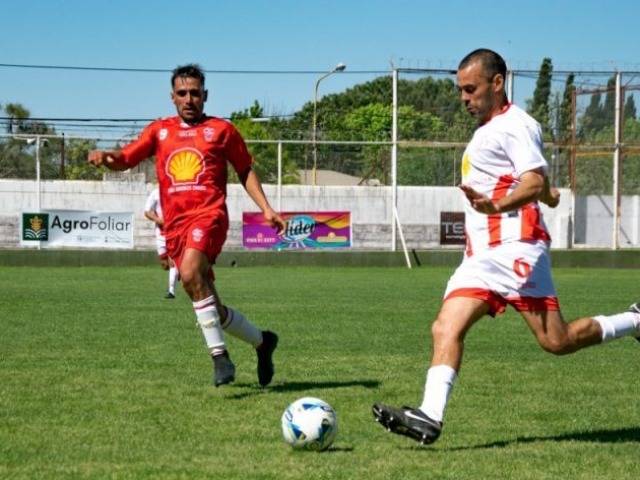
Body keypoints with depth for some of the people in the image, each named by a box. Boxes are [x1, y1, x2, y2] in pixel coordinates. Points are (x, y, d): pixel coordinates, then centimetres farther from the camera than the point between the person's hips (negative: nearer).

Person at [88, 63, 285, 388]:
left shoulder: (221, 130, 10)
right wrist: (106, 157, -15)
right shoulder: (159, 130, 16)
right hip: (174, 224, 4)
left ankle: (220, 357, -28)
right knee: (212, 310, 5)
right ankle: (262, 341, 30)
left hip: (208, 215, -4)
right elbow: (124, 160, 8)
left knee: (190, 272, -33)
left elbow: (245, 171, 16)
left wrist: (266, 209, 5)